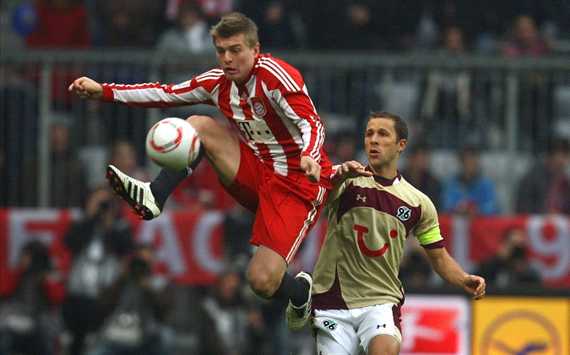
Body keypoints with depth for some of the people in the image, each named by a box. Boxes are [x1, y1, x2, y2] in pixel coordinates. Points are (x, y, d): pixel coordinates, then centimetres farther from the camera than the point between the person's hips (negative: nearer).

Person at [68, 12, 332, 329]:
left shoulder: (275, 75, -19)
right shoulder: (218, 82, 3)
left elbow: (312, 124, -27)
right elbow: (167, 94, 11)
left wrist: (308, 157, -49)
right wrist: (104, 91, 5)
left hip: (298, 184, -7)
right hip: (258, 170, 7)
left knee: (263, 282, -17)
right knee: (197, 126, -7)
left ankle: (301, 292, 18)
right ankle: (153, 198, -6)